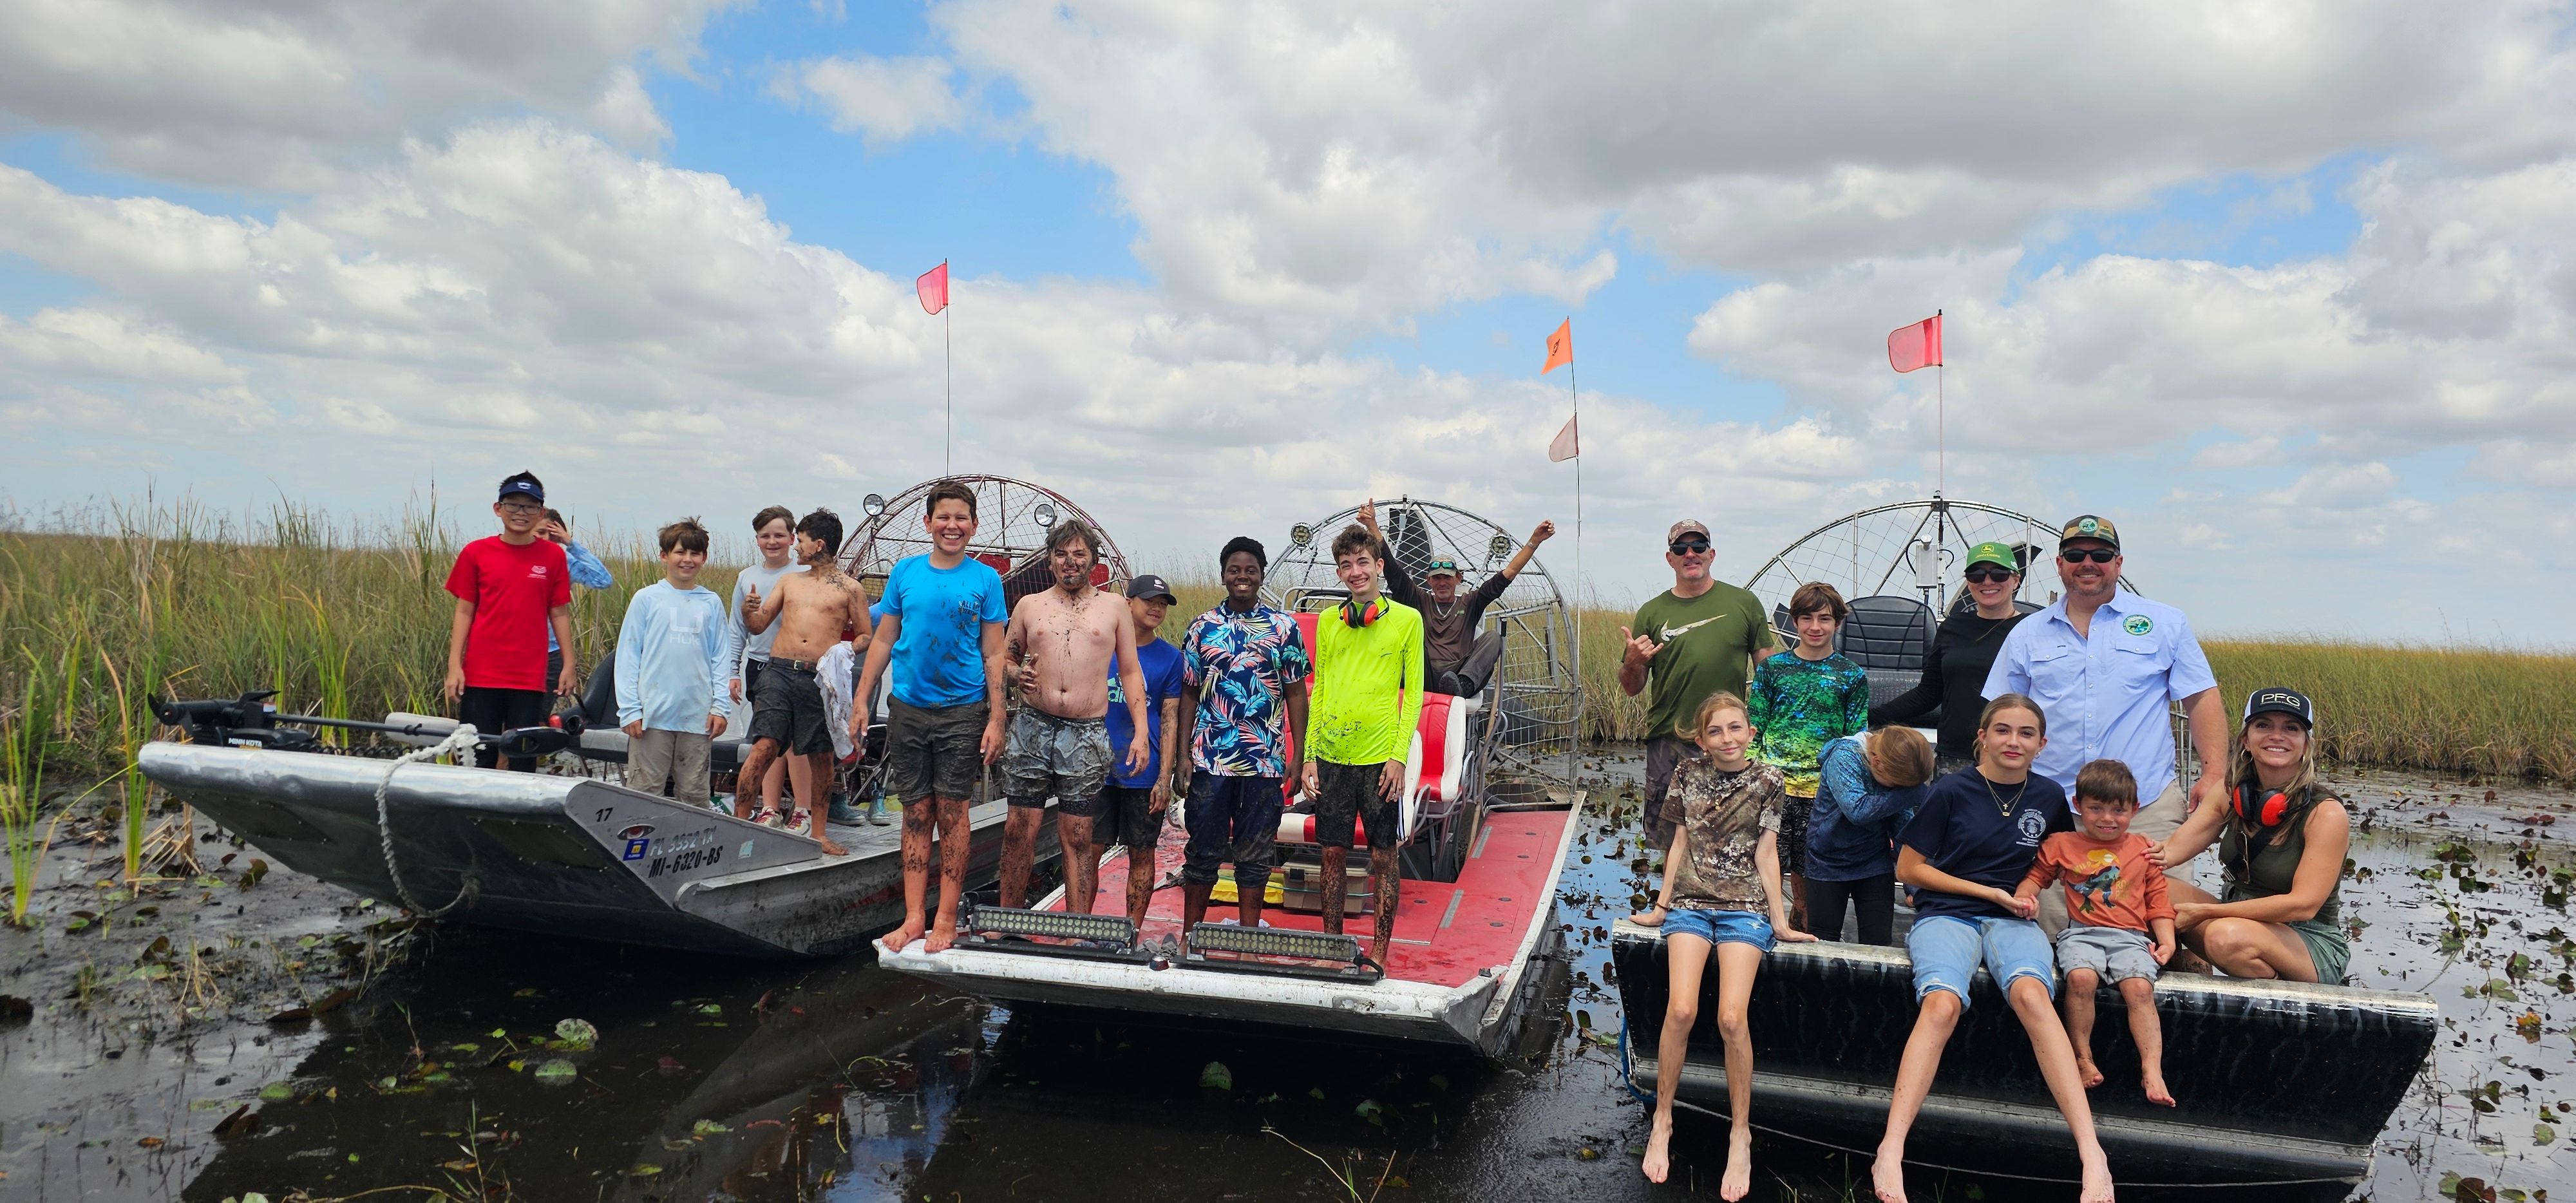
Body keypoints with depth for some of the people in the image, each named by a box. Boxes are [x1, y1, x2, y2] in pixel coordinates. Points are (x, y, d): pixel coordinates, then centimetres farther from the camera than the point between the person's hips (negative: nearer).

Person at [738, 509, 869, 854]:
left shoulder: (850, 589, 8)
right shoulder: (790, 581, 19)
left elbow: (867, 637, 10)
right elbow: (758, 625, 17)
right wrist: (749, 610, -5)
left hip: (819, 679, -2)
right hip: (778, 672, 2)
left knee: (821, 756, 4)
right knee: (764, 747, -10)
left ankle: (818, 832, 15)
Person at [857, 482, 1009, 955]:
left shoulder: (985, 579, 0)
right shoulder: (905, 572, 6)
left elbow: (993, 655, 0)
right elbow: (883, 641, 10)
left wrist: (996, 719, -6)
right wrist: (861, 702, 4)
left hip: (962, 711, -2)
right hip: (908, 708, 2)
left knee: (952, 812, 0)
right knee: (916, 814, 6)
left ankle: (946, 920, 6)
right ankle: (913, 919, 10)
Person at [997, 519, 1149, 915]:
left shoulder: (1113, 608, 10)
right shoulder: (1029, 605, 12)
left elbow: (1130, 672, 10)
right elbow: (1005, 656, 20)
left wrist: (1140, 732, 2)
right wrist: (1018, 673, -5)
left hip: (1088, 735, -1)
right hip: (1032, 728, 1)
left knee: (1078, 837, 1)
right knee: (1020, 828, 2)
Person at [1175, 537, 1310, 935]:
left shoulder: (1283, 626, 3)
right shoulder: (1202, 627, 5)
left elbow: (1295, 694, 4)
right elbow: (1188, 694, 7)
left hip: (1265, 760, 0)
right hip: (1208, 759, 0)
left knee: (1255, 853, 7)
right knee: (1203, 848, 6)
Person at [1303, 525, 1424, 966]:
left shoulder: (1407, 619, 0)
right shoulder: (1328, 621, 10)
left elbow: (1414, 692, -1)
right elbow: (1319, 690, 13)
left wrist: (1400, 756, -9)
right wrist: (1309, 756, 7)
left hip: (1380, 758, -3)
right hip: (1332, 756, 3)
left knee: (1383, 856, 3)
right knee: (1333, 853, 9)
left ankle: (1379, 954, 12)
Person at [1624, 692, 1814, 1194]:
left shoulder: (1766, 780, 2)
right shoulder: (1689, 773, 6)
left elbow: (1766, 851, 3)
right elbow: (1681, 839, 10)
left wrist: (1780, 921, 0)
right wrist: (1661, 905, 11)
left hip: (1744, 907, -1)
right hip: (1691, 902, 1)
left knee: (1732, 1017, -21)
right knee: (1681, 1010, -20)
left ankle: (1741, 1135, -4)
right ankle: (1662, 1122, -3)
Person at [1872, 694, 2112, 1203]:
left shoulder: (2049, 797, 8)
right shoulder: (1951, 791, -3)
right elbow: (1909, 868, -1)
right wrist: (1991, 892, -5)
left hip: (2012, 920, 2)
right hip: (1946, 913, -2)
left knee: (2032, 995, -33)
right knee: (1942, 1004, -33)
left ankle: (2091, 1154, -39)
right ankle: (1891, 1155, -41)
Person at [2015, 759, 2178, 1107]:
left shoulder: (2144, 850, 18)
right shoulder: (2062, 845, 15)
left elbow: (2158, 901, 18)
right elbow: (2036, 876, 19)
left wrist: (2167, 940, 4)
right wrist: (2024, 896, -4)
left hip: (2130, 937, 1)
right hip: (2081, 933, -1)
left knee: (2139, 987, -28)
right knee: (2081, 977, -32)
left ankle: (2152, 1071, -26)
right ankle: (2083, 1059, -18)